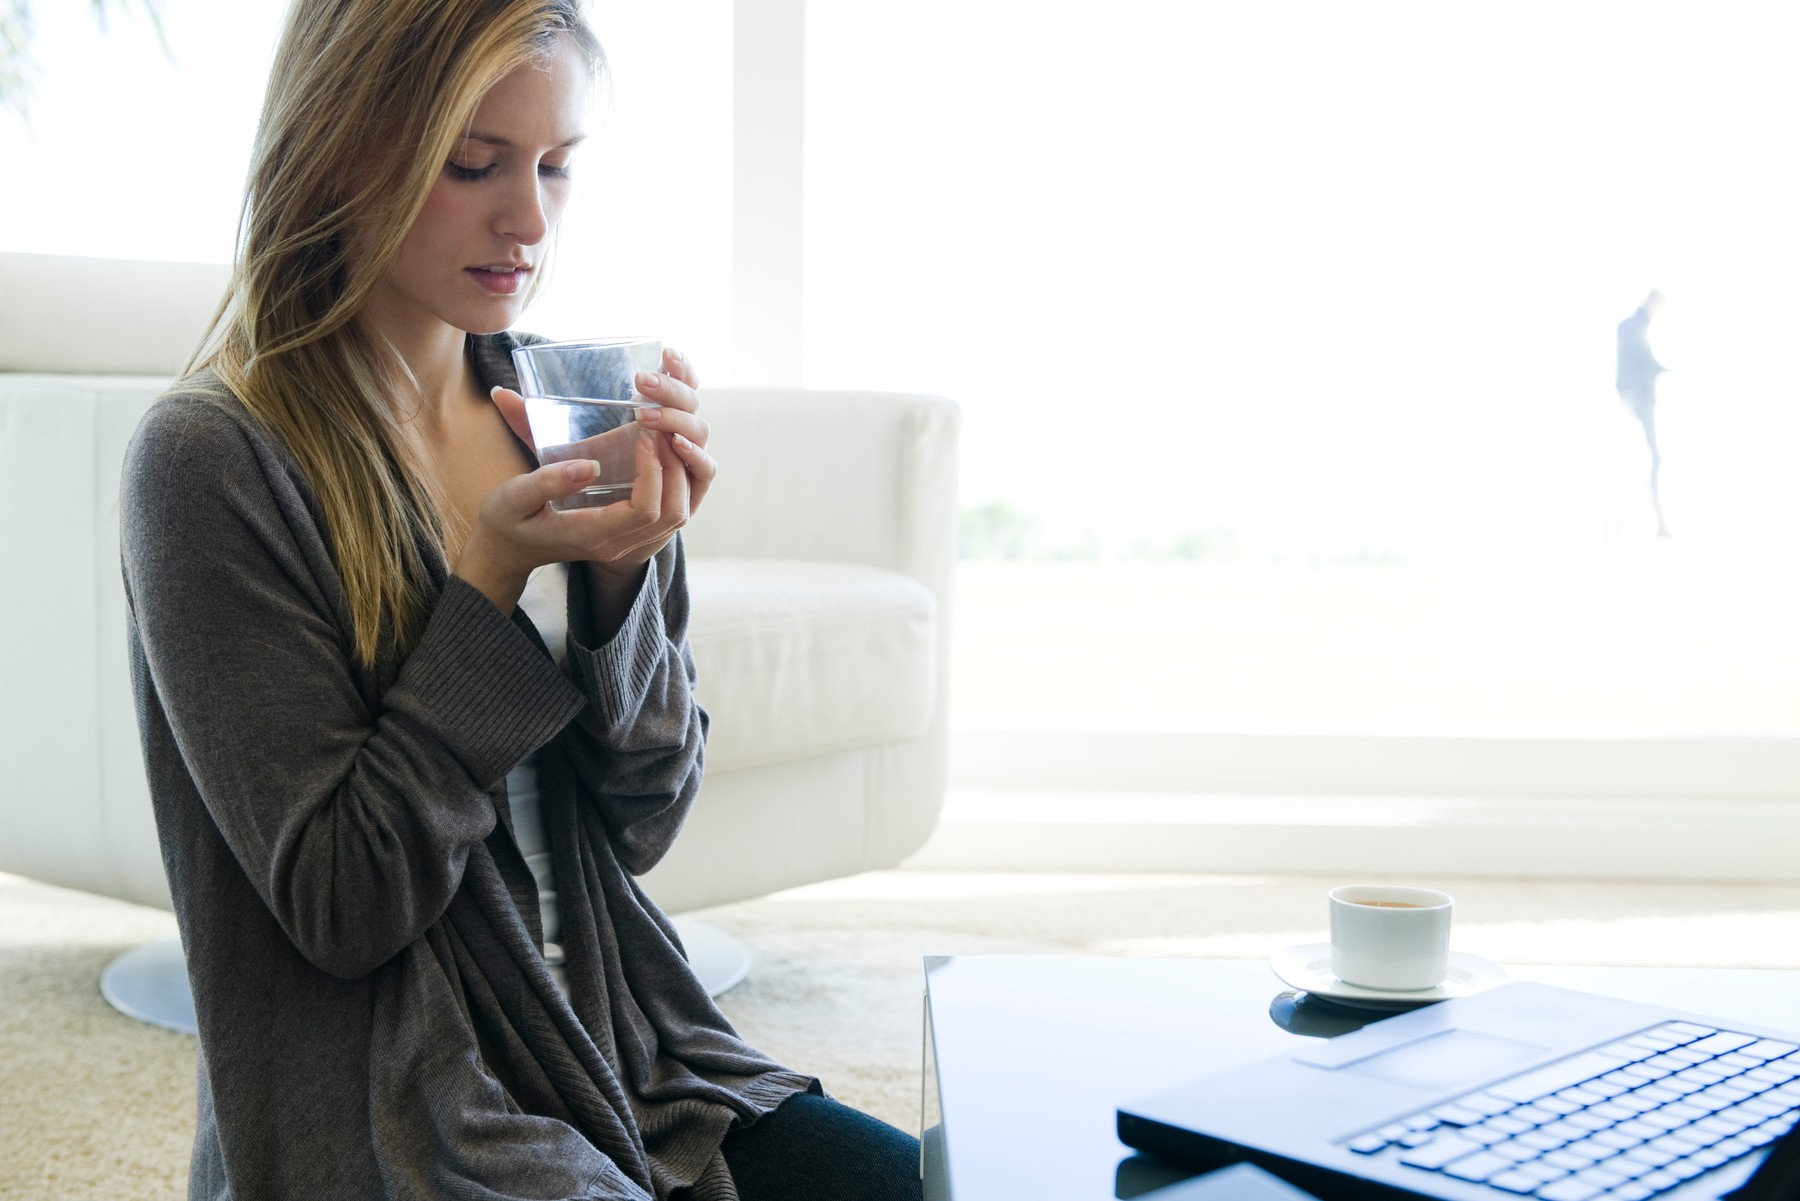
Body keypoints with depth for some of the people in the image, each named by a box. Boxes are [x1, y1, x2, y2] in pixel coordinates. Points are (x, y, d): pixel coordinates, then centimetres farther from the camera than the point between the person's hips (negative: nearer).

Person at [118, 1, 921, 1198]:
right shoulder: (214, 459, -14)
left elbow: (643, 823, 3)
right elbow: (340, 904, -14)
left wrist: (625, 570, -13)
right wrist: (491, 574, -20)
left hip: (627, 1066, 6)